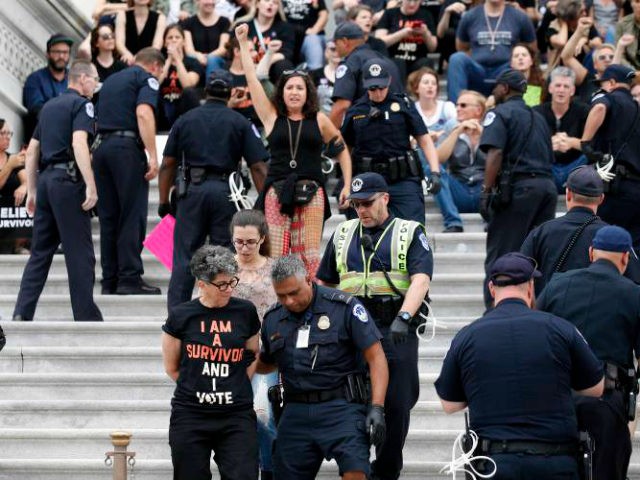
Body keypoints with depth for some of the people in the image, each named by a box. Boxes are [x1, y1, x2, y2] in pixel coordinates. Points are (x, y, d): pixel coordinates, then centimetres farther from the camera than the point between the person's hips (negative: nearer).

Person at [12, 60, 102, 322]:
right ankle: (86, 316, -1)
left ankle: (22, 314, 2)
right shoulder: (81, 104, -5)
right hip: (68, 181, -8)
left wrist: (32, 191, 25)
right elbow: (79, 143, -19)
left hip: (45, 180, 8)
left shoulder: (49, 106, 20)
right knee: (80, 253, -3)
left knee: (40, 252, 9)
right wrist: (91, 187, -22)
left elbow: (32, 150, 21)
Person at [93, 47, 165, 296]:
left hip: (100, 145, 7)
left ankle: (109, 280, 7)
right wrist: (153, 156, -18)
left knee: (109, 218, 8)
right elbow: (143, 113, -14)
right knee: (133, 216, -6)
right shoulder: (147, 79, 3)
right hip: (127, 146, -7)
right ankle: (130, 279, -10)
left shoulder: (111, 80, 25)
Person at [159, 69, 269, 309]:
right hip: (226, 190, -1)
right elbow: (258, 167, -1)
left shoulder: (185, 120, 10)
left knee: (184, 256, 3)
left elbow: (167, 164, 9)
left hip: (192, 190, 1)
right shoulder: (240, 123, 5)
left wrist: (164, 201, 14)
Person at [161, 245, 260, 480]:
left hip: (237, 417, 1)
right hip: (190, 418, 0)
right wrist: (196, 389, 9)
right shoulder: (181, 317, -1)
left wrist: (236, 388, 7)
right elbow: (172, 368, 9)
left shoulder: (245, 312, 3)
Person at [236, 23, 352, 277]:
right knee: (274, 256, -6)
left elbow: (341, 149, 17)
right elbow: (252, 79, 8)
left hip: (310, 193, 0)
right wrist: (243, 43, 9)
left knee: (310, 256, -6)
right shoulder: (272, 117, 9)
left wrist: (347, 186, 10)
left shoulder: (319, 120, 9)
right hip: (277, 192, 0)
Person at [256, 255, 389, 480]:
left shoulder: (344, 307, -5)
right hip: (296, 412, 5)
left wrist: (377, 408, -13)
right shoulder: (272, 319, 10)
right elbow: (266, 364, 28)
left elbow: (376, 357, -5)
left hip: (341, 408, -5)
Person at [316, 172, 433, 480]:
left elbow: (420, 280, -10)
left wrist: (403, 318, -25)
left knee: (397, 405, 1)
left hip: (396, 331, -2)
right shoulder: (343, 235, 17)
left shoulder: (410, 234, 5)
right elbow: (325, 284, 25)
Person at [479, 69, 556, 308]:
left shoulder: (500, 113, 0)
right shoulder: (538, 118, 24)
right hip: (547, 185, 7)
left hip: (518, 188, -7)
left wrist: (487, 192, -16)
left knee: (499, 256, -5)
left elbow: (495, 153, -14)